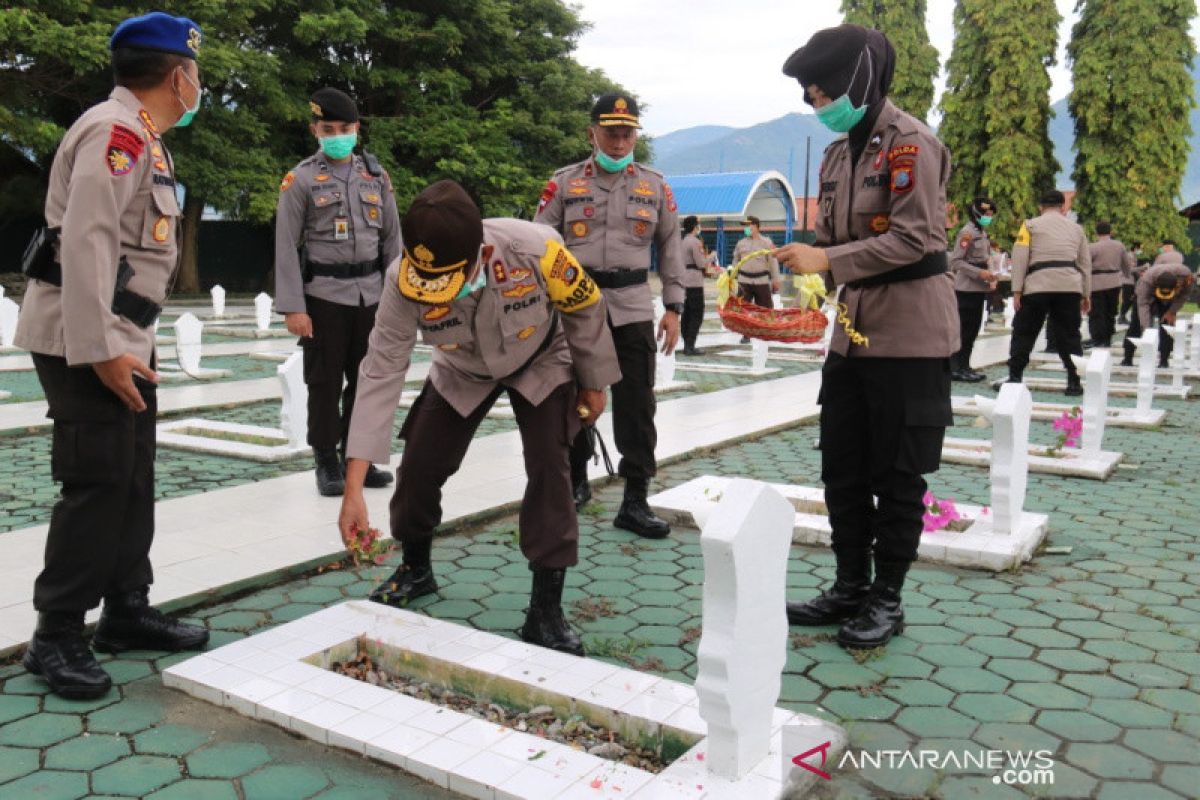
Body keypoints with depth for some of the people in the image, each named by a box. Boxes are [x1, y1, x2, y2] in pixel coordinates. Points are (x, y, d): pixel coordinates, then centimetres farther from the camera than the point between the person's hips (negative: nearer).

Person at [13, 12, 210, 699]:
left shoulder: (143, 137, 16)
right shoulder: (115, 132, -14)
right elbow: (85, 242, -23)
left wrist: (127, 342, 17)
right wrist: (99, 349, -26)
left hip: (123, 337, 10)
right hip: (87, 339, -10)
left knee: (134, 480, 13)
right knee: (97, 483, -7)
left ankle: (128, 612, 23)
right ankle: (57, 638, 4)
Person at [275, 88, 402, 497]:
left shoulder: (376, 175, 9)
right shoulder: (301, 179, -2)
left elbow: (392, 239, 11)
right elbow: (286, 247, -6)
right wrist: (293, 307, -13)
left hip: (370, 294, 4)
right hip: (324, 296, -4)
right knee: (325, 382, 2)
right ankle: (327, 462, 13)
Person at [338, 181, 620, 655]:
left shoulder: (535, 250, -40)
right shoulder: (404, 282, -34)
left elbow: (585, 309, -19)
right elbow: (381, 374, -30)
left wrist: (593, 383, -6)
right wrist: (353, 488, -34)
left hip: (540, 365, -2)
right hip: (462, 374, 2)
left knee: (549, 472, -16)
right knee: (419, 467, 0)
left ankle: (546, 609, -3)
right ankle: (415, 569, 30)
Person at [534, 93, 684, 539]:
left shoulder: (654, 185, 9)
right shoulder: (564, 183, 4)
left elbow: (670, 247, 11)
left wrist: (673, 307, 5)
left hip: (633, 308, 1)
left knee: (636, 405, -2)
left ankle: (635, 501, 4)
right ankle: (576, 481, 30)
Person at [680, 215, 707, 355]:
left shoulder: (684, 241, 14)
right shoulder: (695, 241, -13)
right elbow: (701, 263, -14)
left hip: (685, 280, 9)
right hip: (694, 282, -9)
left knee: (687, 313, 12)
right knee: (697, 315, -5)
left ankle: (686, 345, 15)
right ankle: (690, 346, -9)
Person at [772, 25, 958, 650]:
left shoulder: (910, 143, -11)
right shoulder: (837, 153, 14)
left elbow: (916, 237, -20)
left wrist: (827, 259, -24)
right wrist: (801, 263, 0)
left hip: (908, 333, -8)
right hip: (851, 332, 8)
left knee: (897, 473, 1)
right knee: (842, 467, 11)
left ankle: (886, 600, 15)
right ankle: (850, 588, 25)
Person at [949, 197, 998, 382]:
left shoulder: (982, 233, 16)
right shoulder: (967, 232, -12)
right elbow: (955, 261, -17)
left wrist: (990, 275, 7)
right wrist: (980, 273, -20)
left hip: (979, 288, 9)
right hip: (966, 288, -9)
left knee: (973, 329, 10)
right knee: (963, 329, -6)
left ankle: (964, 366, 16)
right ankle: (955, 368, -1)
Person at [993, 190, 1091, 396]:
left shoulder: (1031, 225, 8)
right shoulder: (1076, 228, 18)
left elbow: (1019, 257, -1)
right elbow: (1085, 262, 17)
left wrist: (1017, 291, -3)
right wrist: (1086, 295, 21)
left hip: (1038, 286, -3)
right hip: (1070, 287, 3)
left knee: (1024, 332, 6)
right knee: (1069, 335, 8)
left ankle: (1014, 377, 5)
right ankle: (1074, 382, 7)